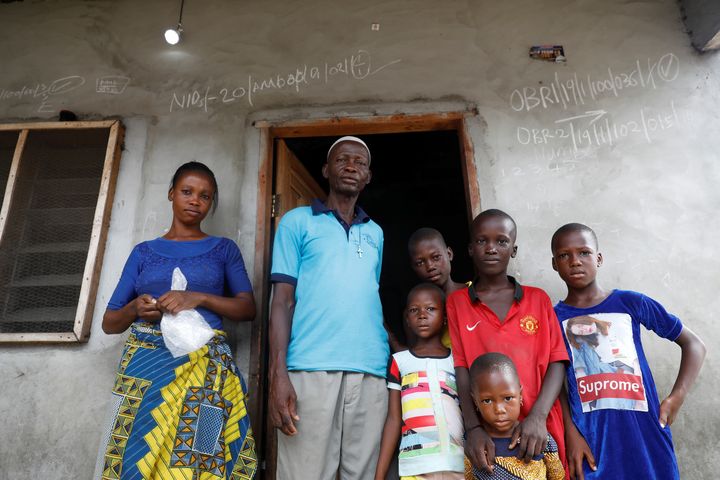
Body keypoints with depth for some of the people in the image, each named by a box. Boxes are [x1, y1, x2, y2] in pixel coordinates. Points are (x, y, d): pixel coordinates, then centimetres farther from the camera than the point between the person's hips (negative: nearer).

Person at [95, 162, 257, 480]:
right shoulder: (144, 251, 15)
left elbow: (248, 308, 2)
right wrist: (135, 309, -8)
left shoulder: (224, 249, 11)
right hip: (145, 363, 2)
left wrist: (199, 298, -13)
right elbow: (109, 322, 14)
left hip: (205, 369, -1)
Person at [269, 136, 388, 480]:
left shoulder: (375, 233, 19)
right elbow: (282, 299, 1)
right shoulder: (297, 221, 8)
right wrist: (278, 373, -10)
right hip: (311, 369, -3)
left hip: (371, 371, 4)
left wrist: (393, 358, 8)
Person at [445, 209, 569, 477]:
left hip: (539, 431, 1)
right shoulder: (456, 303, 3)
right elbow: (460, 369, -4)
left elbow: (556, 362, 0)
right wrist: (473, 427, -17)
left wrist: (537, 417, -14)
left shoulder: (538, 299, 7)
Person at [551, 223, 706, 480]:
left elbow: (694, 344, 9)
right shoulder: (552, 318, -1)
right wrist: (571, 433, -13)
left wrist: (676, 398, -2)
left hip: (645, 433, 1)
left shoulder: (632, 303, 1)